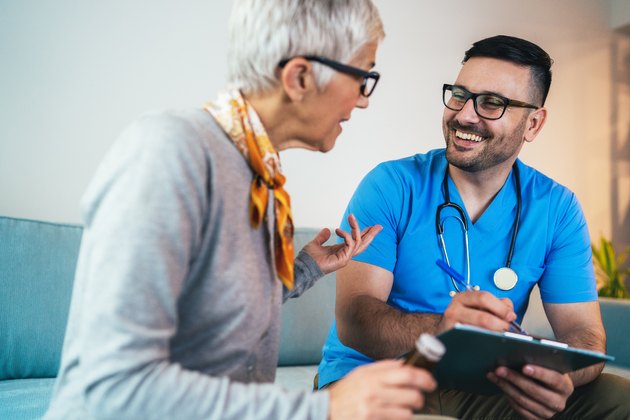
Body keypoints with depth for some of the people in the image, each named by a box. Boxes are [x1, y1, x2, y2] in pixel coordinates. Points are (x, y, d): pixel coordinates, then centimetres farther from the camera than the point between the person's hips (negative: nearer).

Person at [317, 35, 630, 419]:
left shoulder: (556, 209, 1)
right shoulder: (392, 186, -9)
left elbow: (582, 331, -3)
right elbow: (353, 318, -18)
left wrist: (558, 377, -28)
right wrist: (439, 328, -40)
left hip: (480, 387, 4)